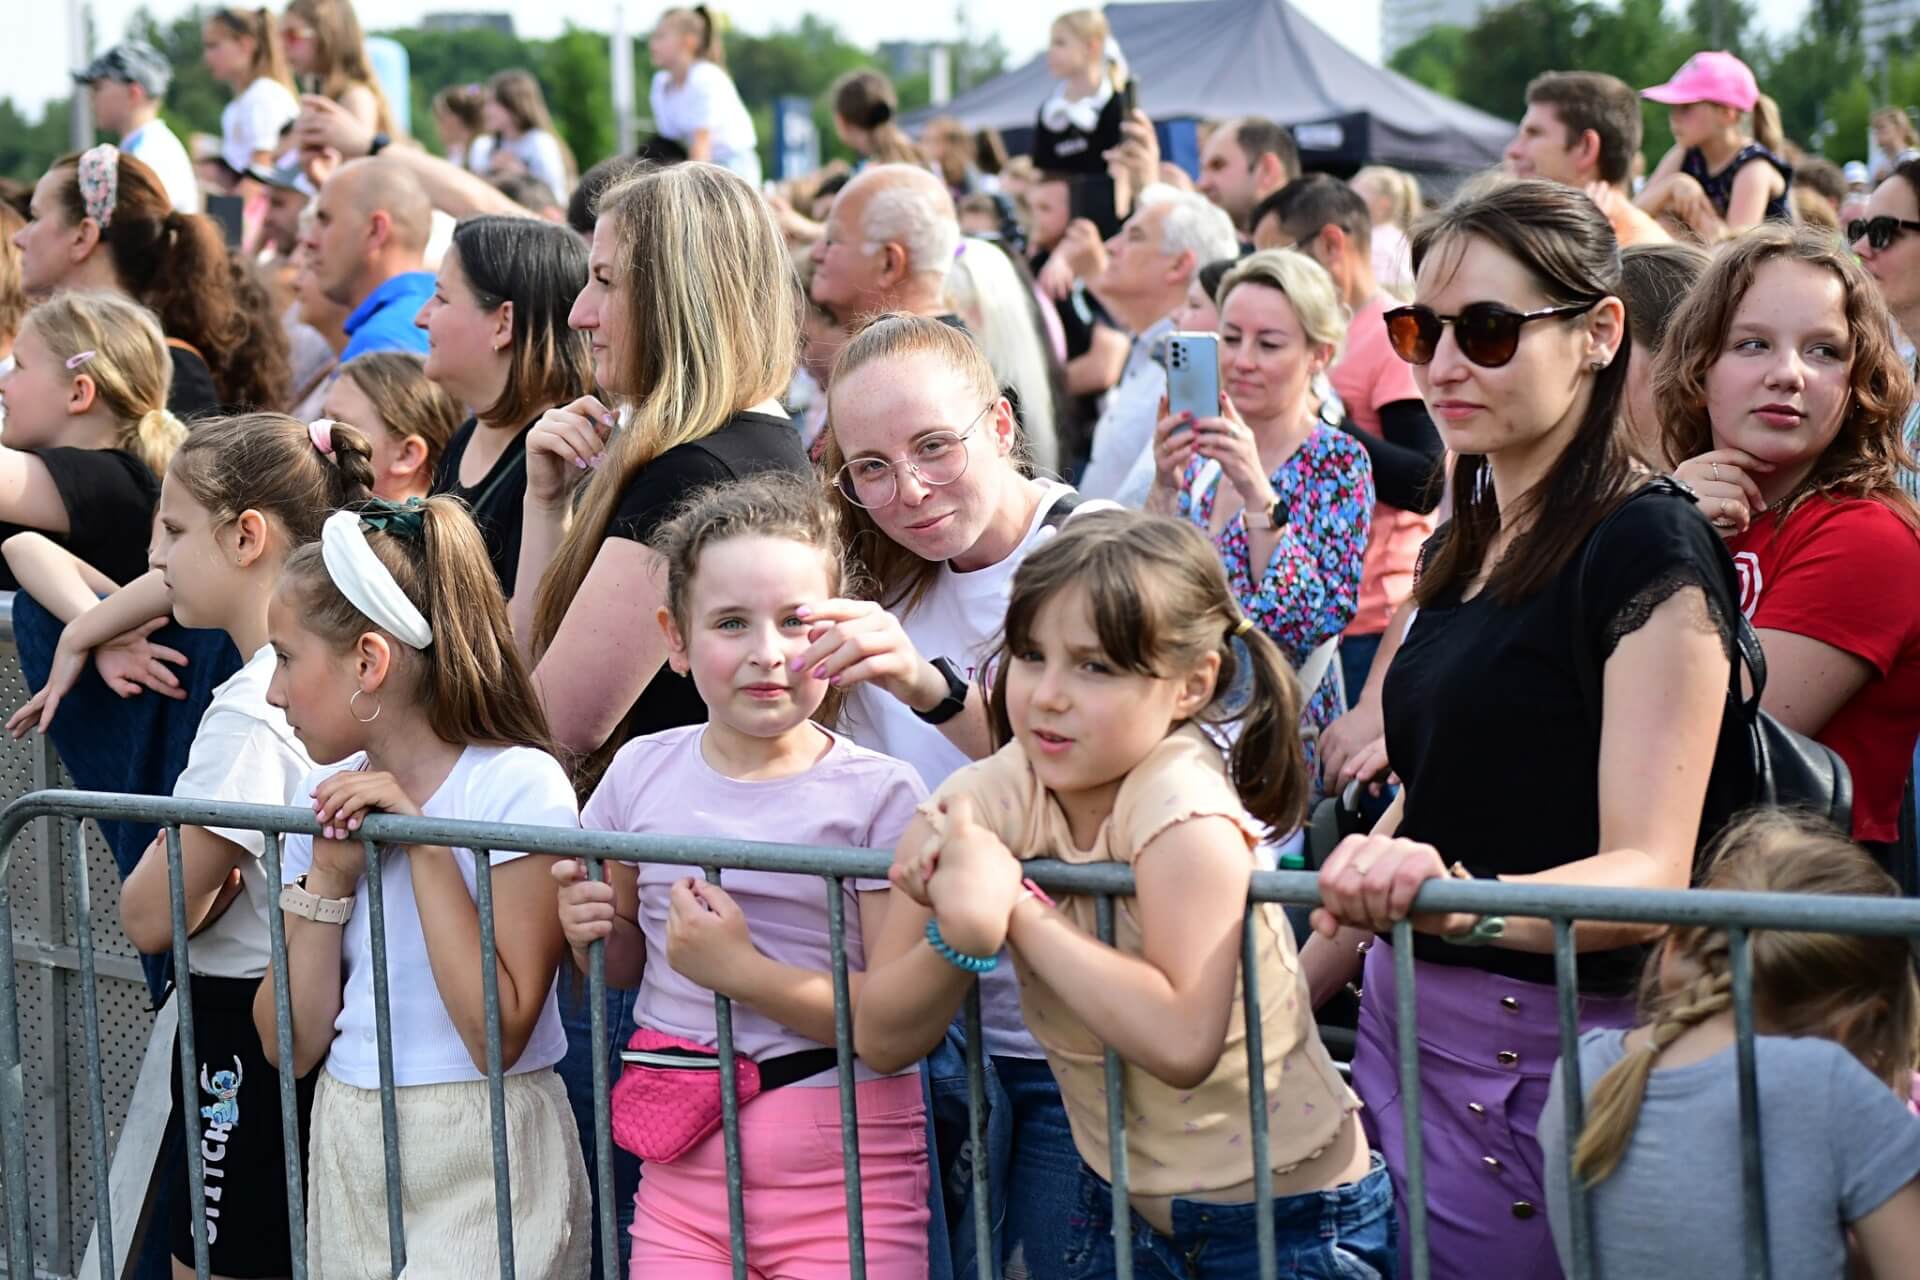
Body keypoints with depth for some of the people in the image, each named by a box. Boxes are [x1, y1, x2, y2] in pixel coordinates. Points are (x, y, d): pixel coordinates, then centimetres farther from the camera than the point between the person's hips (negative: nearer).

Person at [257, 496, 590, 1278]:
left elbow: (499, 1035, -19)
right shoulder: (330, 796, 7)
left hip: (478, 1165, -6)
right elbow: (291, 1045, 4)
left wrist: (425, 845, -19)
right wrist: (329, 876, -7)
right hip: (347, 1150, 6)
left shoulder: (517, 787, -13)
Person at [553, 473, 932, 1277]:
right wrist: (593, 933, -5)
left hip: (840, 1179, -3)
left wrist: (742, 970, -21)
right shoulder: (643, 772, 4)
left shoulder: (877, 795, -8)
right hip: (684, 1164, 4)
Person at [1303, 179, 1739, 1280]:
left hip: (1539, 1053, -8)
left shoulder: (1649, 550, -13)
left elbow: (1648, 872, -20)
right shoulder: (1465, 547, 14)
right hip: (1402, 1022, 8)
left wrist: (1461, 900, -37)